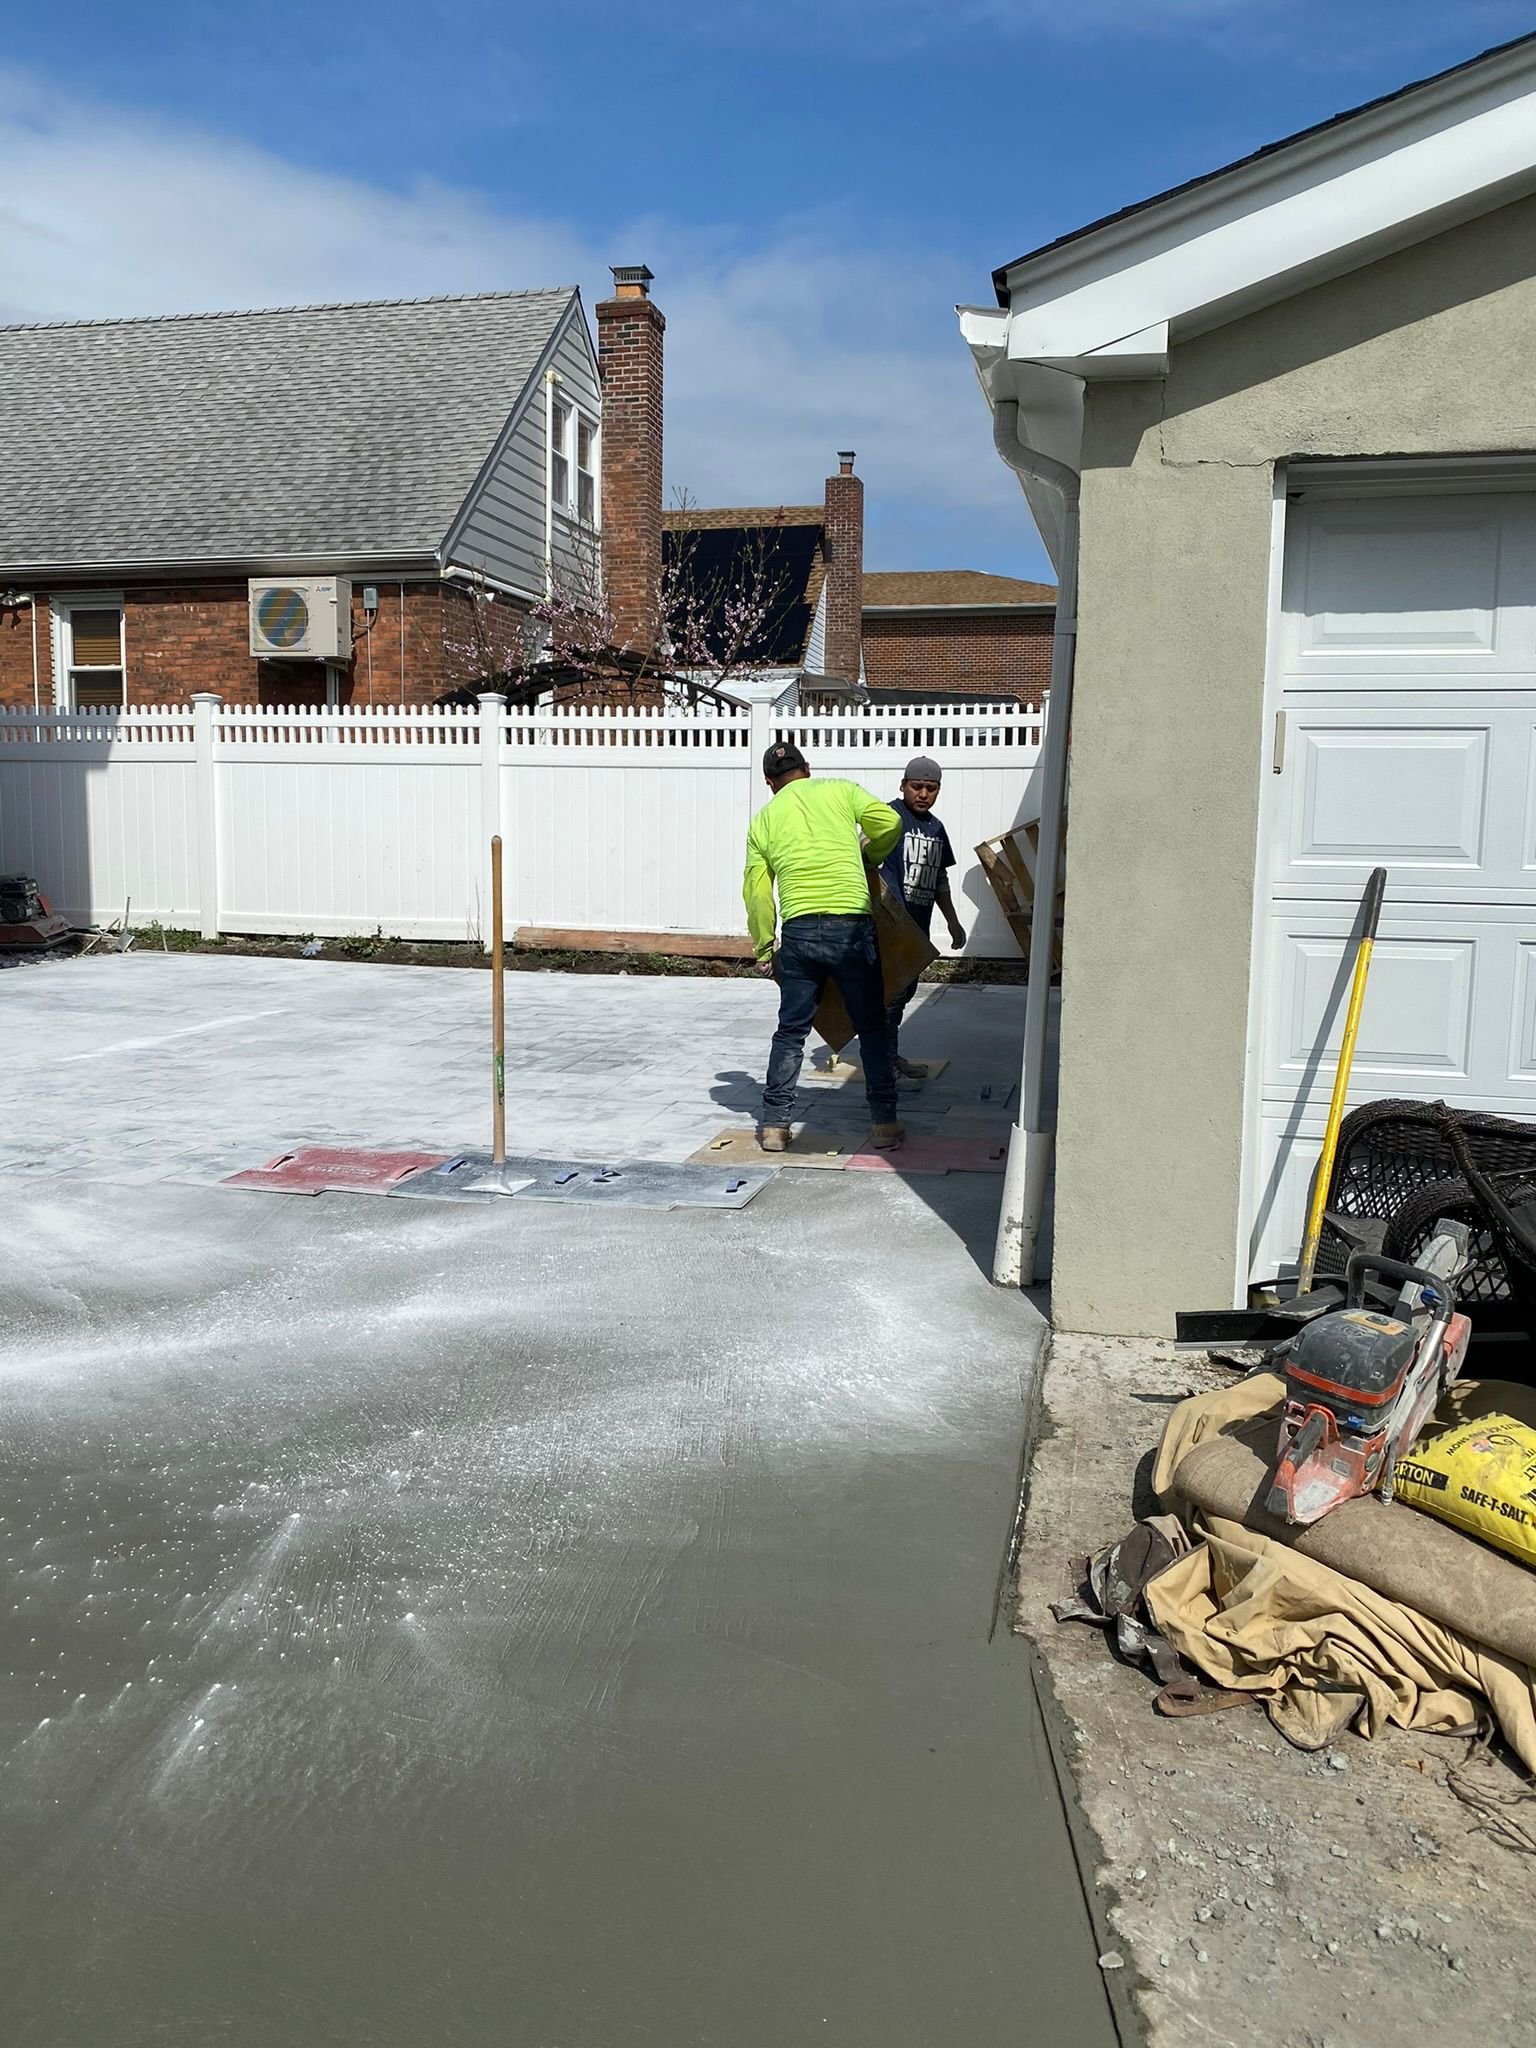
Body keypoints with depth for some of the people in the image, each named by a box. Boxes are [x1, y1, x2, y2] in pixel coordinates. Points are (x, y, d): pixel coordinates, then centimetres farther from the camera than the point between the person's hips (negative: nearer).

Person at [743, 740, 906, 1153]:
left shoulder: (764, 819, 13)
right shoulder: (840, 791, 9)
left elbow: (757, 894, 9)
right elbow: (888, 823, -3)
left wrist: (763, 951, 18)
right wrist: (868, 859, 17)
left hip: (798, 931, 1)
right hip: (851, 927, -1)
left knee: (790, 1032, 12)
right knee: (872, 1028, 10)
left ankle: (774, 1124, 12)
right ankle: (884, 1123, 11)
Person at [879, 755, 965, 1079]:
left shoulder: (936, 828, 17)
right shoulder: (890, 817, -8)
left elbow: (939, 879, 25)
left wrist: (952, 921, 24)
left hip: (918, 925, 9)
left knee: (905, 989, 13)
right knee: (893, 988, -10)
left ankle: (888, 1055, 23)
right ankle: (887, 1056, -2)